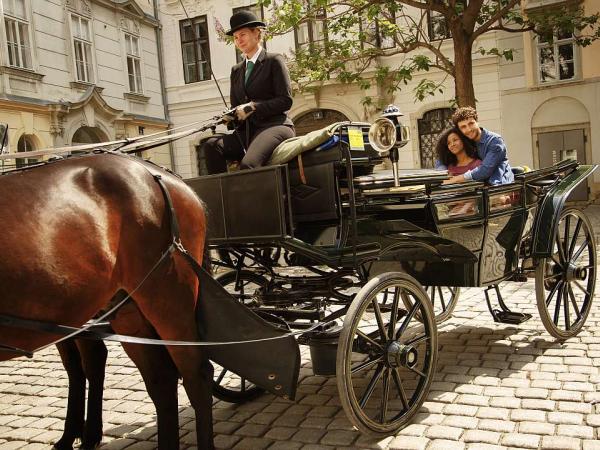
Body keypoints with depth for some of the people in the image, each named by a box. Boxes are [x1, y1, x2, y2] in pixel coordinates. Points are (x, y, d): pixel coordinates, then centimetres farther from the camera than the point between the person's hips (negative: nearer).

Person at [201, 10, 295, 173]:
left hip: (274, 125, -6)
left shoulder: (273, 61, 7)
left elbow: (285, 101, -2)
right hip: (247, 131, 6)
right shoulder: (236, 70, 23)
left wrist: (253, 107, -11)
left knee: (248, 164, -35)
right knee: (210, 145, -24)